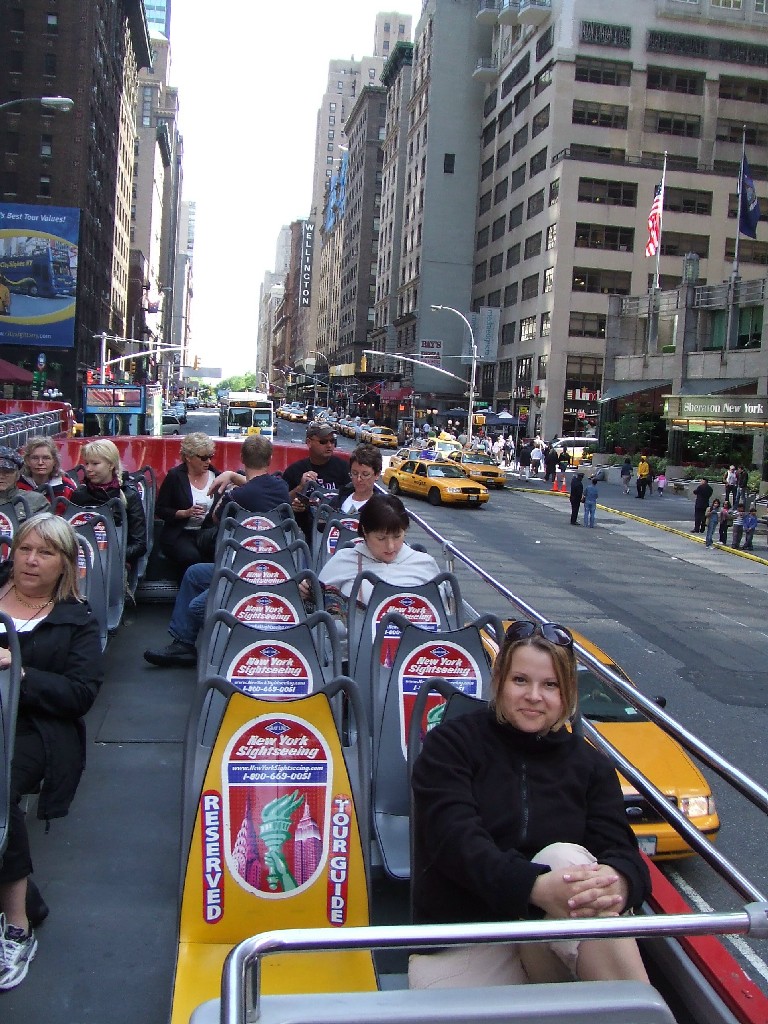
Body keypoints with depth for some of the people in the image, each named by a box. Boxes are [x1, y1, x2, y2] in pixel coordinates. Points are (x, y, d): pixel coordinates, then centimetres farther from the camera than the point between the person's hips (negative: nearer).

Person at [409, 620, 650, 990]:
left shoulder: (590, 765, 8)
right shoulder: (450, 744, -1)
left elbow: (620, 850, -4)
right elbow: (455, 839, -17)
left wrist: (617, 881, -31)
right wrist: (536, 886, -35)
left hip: (554, 944, 1)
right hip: (459, 942, -1)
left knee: (563, 856, -29)